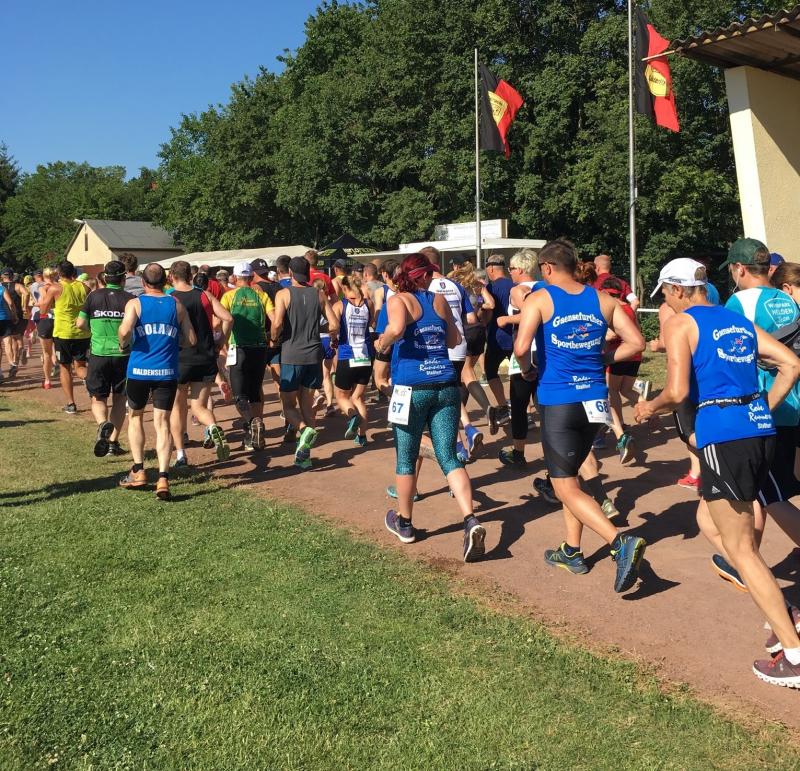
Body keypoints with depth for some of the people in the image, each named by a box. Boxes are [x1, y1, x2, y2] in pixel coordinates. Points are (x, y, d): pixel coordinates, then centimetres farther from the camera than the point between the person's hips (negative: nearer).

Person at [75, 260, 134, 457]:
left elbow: (80, 324, 1)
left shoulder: (94, 296, 0)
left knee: (98, 398, 8)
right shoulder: (130, 299, -5)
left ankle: (102, 423, -23)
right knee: (119, 398, 15)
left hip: (98, 354, 0)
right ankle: (113, 442, 15)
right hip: (122, 355, 0)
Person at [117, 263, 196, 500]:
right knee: (162, 423, 3)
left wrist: (123, 345, 2)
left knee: (135, 417, 19)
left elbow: (125, 331, -19)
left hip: (139, 370, -1)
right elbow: (191, 340, 4)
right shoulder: (176, 305, 5)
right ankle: (163, 479, -8)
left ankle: (138, 471, 18)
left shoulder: (135, 303, -1)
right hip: (167, 372, 1)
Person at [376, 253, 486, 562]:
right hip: (446, 386, 4)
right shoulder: (440, 300, 11)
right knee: (449, 458, 4)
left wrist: (382, 343, -4)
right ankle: (471, 521, -13)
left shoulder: (398, 300, -2)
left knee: (406, 459, 12)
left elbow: (396, 329, -24)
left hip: (412, 388, -4)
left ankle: (404, 523, 27)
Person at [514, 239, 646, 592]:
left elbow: (521, 348, -20)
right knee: (569, 476, 23)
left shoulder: (539, 299, -7)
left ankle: (621, 542, -19)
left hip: (558, 401, -6)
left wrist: (527, 371, 0)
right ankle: (572, 551, 28)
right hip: (595, 400, 6)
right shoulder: (603, 300, 7)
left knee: (566, 488, -1)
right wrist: (601, 359, 12)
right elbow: (635, 342, 3)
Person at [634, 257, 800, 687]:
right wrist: (764, 410, 18)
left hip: (722, 433, -7)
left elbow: (677, 393, -13)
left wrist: (650, 408, 6)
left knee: (740, 547, 1)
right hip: (760, 426, 7)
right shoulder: (739, 320, 18)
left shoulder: (681, 324, -2)